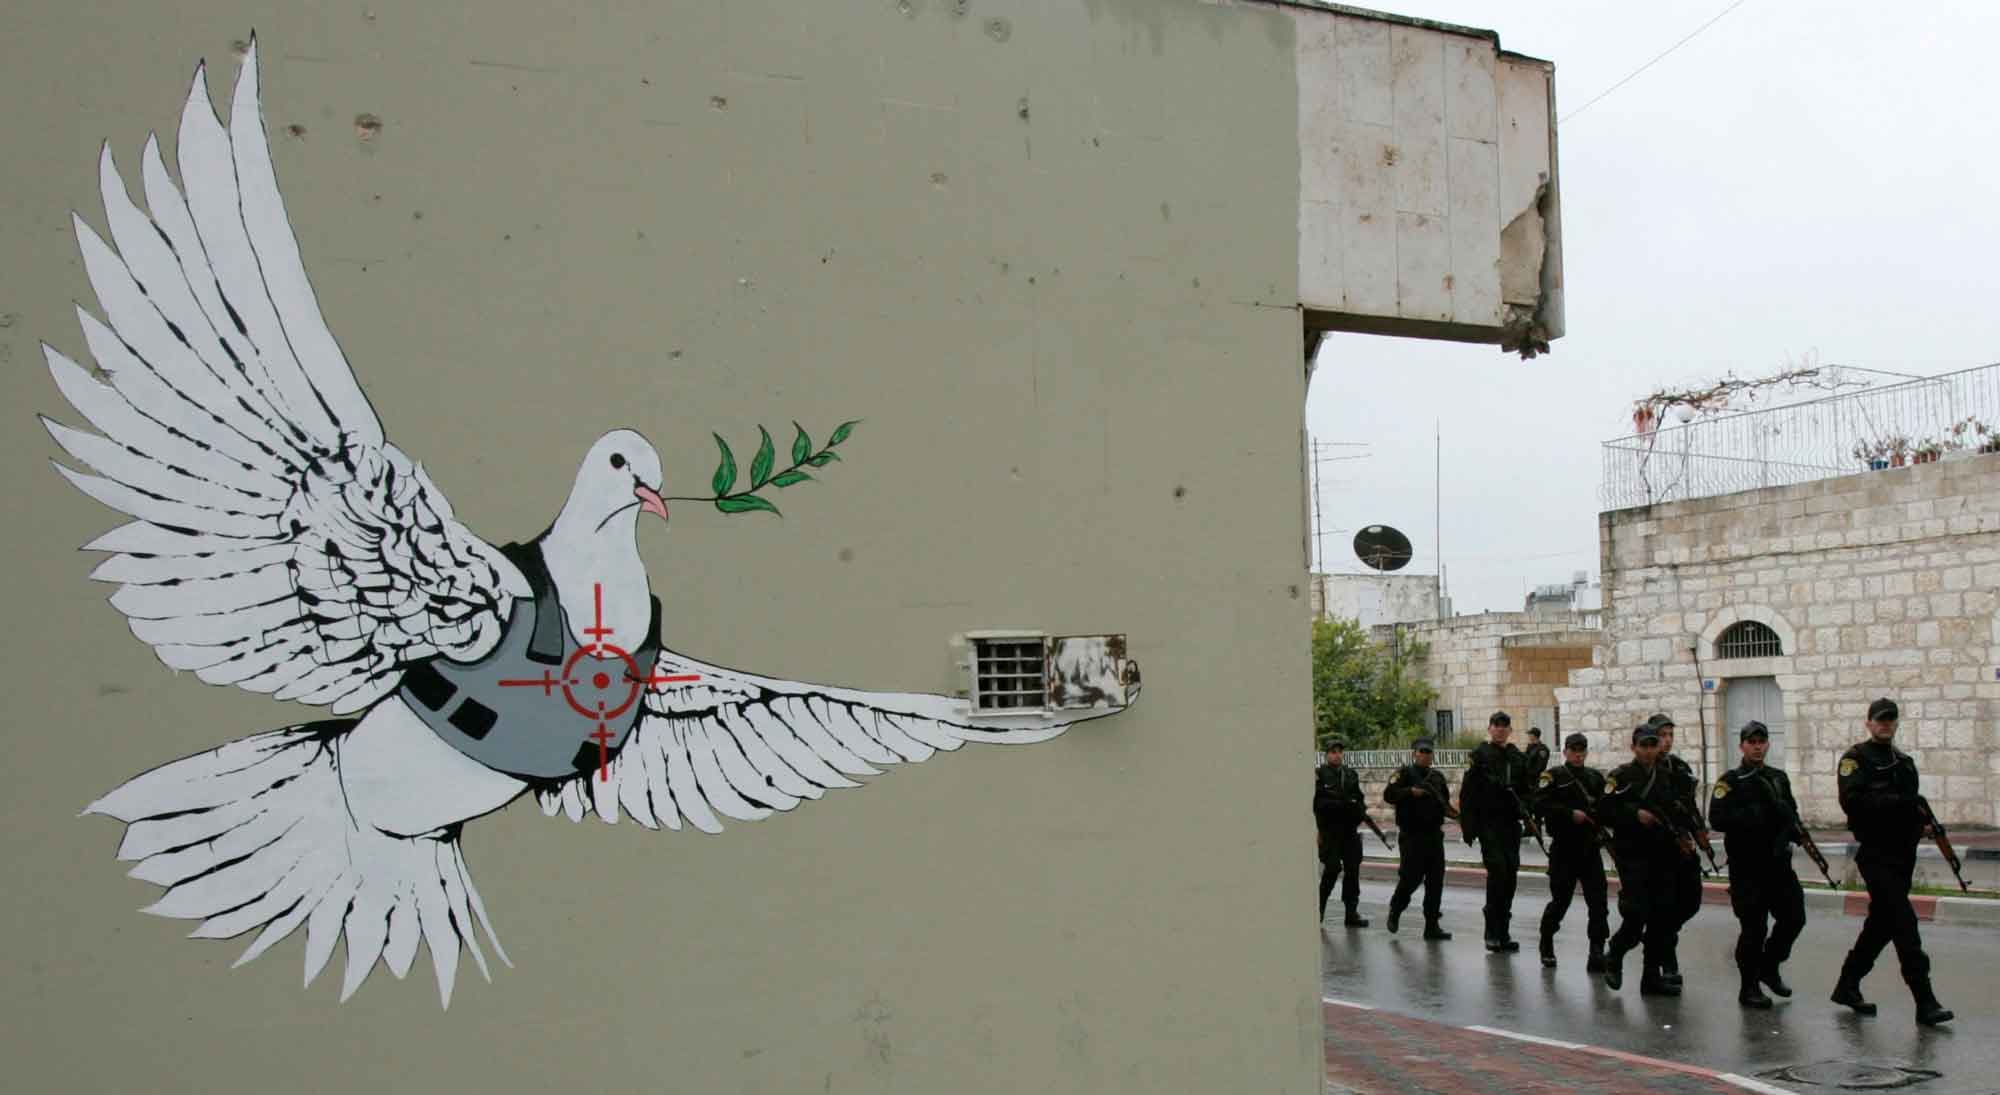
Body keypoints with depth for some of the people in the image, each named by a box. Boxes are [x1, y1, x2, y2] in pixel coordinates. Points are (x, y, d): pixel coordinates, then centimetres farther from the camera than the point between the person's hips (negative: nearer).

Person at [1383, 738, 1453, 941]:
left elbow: (1445, 801, 28)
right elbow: (1388, 795, -13)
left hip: (1434, 834, 6)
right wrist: (1410, 791, -25)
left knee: (1436, 880, 1)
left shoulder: (1438, 777, 16)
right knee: (1411, 877, -7)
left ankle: (1432, 924, 6)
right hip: (1411, 835, -5)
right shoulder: (1404, 773, -2)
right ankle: (1395, 911, 20)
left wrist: (1449, 810, 7)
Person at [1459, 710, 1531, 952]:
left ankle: (1502, 932, 15)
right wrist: (1469, 825, -10)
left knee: (1510, 874, 5)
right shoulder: (1480, 755, -1)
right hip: (1489, 822, -5)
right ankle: (1492, 932, -7)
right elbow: (1467, 793, -4)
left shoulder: (1518, 758, 13)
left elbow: (1526, 789, 20)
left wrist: (1524, 808, 0)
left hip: (1511, 823, 5)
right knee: (1497, 870, -15)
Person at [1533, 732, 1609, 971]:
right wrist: (1571, 813, -20)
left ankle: (1597, 953, -4)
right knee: (1560, 900, 4)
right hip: (1564, 850, -4)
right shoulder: (1553, 777, -2)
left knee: (1598, 901, -6)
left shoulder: (1596, 777, 13)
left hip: (1590, 848, 4)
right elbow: (1540, 806, -14)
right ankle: (1547, 946, 26)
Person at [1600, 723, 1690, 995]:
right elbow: (1603, 812, -11)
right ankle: (1613, 957, 13)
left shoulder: (1666, 776, 13)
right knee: (1636, 914, -12)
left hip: (1662, 856, 6)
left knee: (1662, 916, 4)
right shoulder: (1621, 777, -5)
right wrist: (1635, 815, -20)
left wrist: (1679, 839, 10)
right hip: (1632, 856, -6)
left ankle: (1651, 975, 13)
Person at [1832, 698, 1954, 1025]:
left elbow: (1911, 804, 23)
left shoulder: (1905, 761, 18)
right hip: (1876, 854, -8)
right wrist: (1898, 802, -25)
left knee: (1881, 923, 12)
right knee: (1903, 922, -12)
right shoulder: (1856, 758, -5)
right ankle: (1925, 1001, -12)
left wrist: (1922, 822, 2)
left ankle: (1847, 985, 24)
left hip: (1903, 854, 8)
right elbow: (1852, 800, -19)